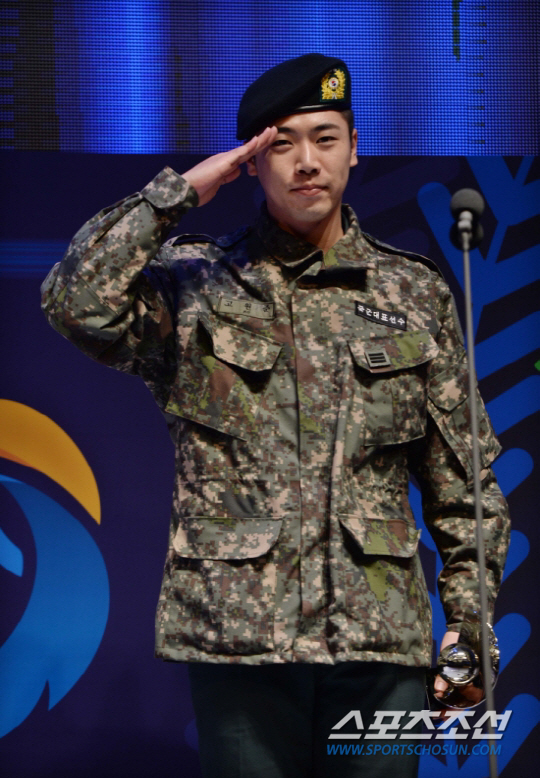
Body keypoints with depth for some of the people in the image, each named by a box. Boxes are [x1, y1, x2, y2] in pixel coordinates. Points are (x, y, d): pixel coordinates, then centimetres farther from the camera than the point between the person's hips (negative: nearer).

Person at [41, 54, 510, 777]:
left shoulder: (415, 293, 10)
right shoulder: (196, 286, 4)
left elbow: (463, 476, 13)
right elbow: (77, 302, -17)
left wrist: (470, 620, 7)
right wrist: (179, 190, -11)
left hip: (380, 635, 2)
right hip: (238, 632, -1)